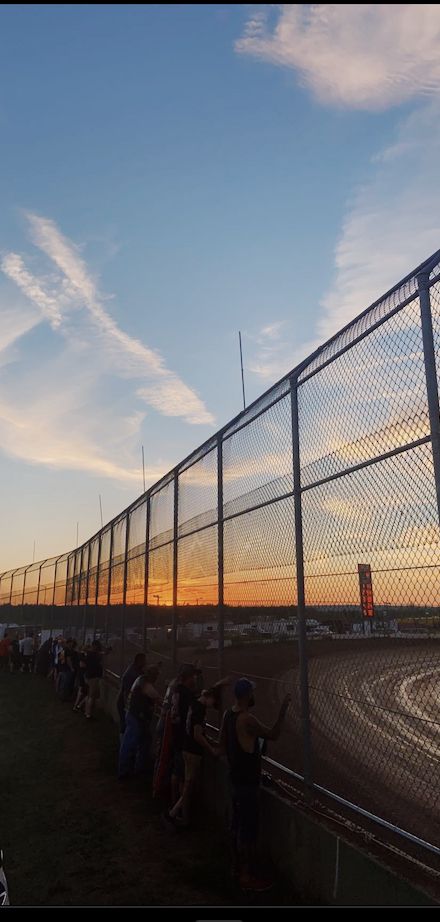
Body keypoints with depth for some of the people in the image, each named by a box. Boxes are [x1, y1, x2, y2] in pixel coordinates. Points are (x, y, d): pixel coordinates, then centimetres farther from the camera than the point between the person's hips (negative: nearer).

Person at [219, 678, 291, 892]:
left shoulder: (228, 714, 1)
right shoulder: (247, 720, -28)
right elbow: (273, 735, -19)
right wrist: (283, 709, -15)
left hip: (236, 776, 9)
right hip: (248, 781, -9)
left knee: (238, 823, 20)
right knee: (249, 829, 3)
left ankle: (238, 866, 34)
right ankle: (247, 876, 15)